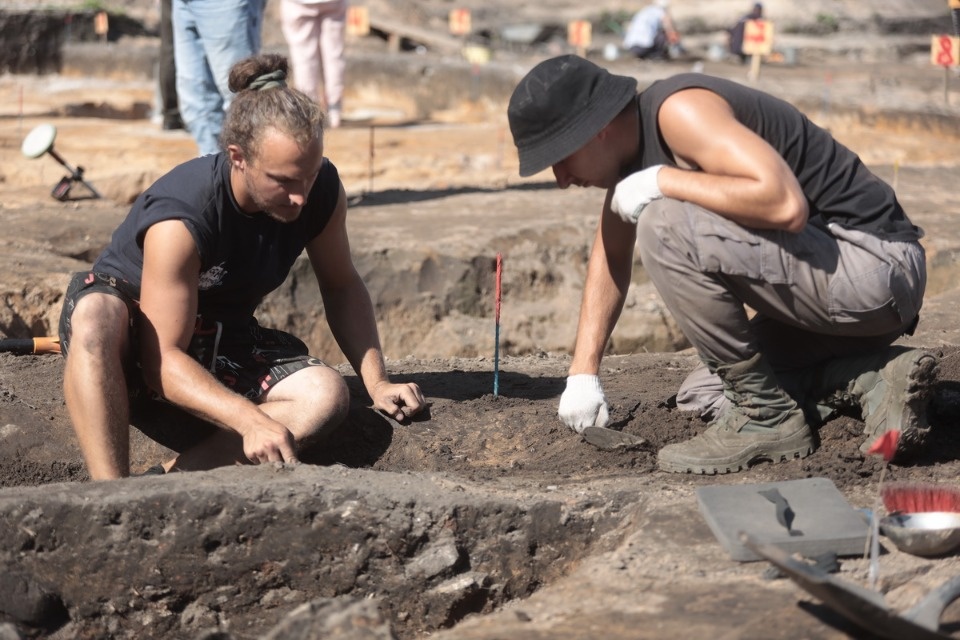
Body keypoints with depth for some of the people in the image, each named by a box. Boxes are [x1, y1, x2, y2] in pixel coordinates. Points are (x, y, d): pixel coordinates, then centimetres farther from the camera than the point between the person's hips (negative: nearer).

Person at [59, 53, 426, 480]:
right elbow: (163, 361, -32)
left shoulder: (321, 191, -14)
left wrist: (377, 382, -6)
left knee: (325, 394, -25)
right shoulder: (178, 217, -31)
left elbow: (341, 287, 5)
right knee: (96, 315, -42)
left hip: (218, 350, 5)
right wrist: (250, 420, -44)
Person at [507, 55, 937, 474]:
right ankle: (873, 379, 5)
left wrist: (661, 182, -23)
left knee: (664, 226, -22)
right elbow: (611, 255, 23)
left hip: (875, 264, -10)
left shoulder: (679, 110, -20)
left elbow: (785, 204, -33)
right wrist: (583, 373, 18)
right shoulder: (633, 138, 10)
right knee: (701, 396, 17)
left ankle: (768, 418, -12)